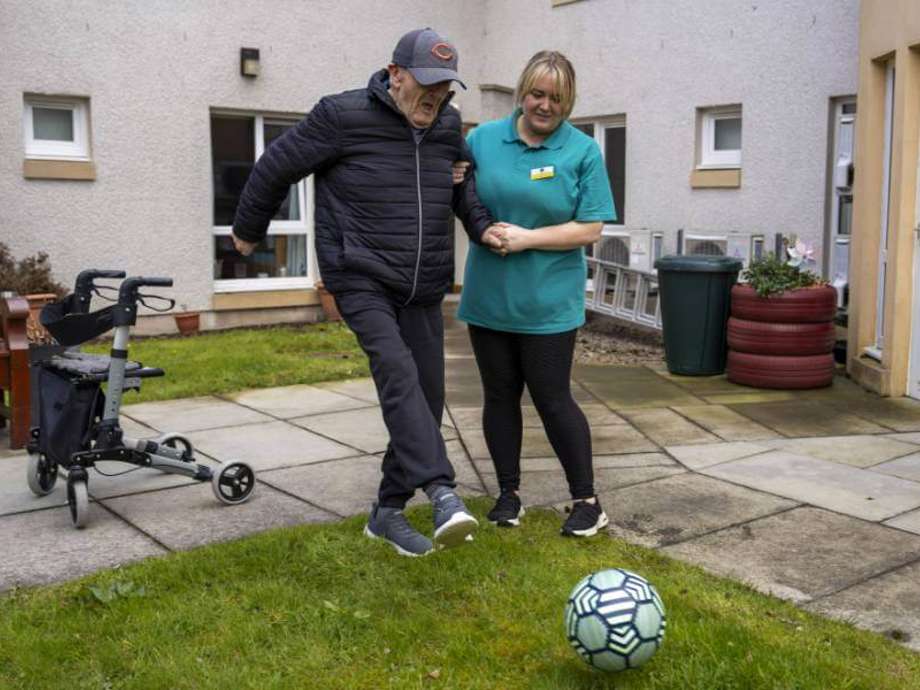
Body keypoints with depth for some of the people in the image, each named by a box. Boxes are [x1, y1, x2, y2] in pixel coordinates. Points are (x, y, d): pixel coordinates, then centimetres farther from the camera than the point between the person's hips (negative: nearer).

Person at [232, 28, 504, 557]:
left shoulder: (448, 125, 6)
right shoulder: (344, 116, -11)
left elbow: (461, 179, 25)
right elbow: (278, 166, -1)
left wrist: (481, 225, 6)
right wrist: (249, 230, 11)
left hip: (425, 290, 6)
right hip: (362, 281, -5)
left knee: (428, 396, 3)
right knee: (397, 371, -28)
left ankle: (388, 512, 17)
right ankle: (443, 492, -35)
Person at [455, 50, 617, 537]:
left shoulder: (583, 152, -4)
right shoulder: (482, 139, 4)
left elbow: (590, 228, -8)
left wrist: (527, 238, -17)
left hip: (549, 304, -3)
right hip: (488, 297, 3)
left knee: (552, 400, 1)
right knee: (499, 396, 12)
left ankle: (586, 500, 17)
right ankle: (508, 492, 27)